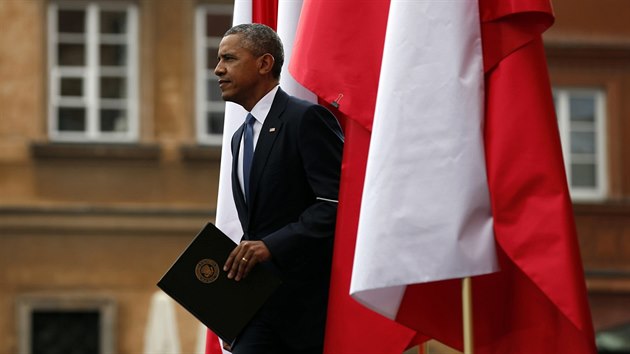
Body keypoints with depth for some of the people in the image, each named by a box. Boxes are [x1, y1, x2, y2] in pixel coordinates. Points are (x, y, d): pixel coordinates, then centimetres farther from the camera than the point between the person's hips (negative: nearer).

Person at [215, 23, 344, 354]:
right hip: (262, 305, 7)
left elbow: (337, 203, -19)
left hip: (309, 298, -7)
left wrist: (272, 246, -25)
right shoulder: (241, 137, 19)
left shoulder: (306, 119, -9)